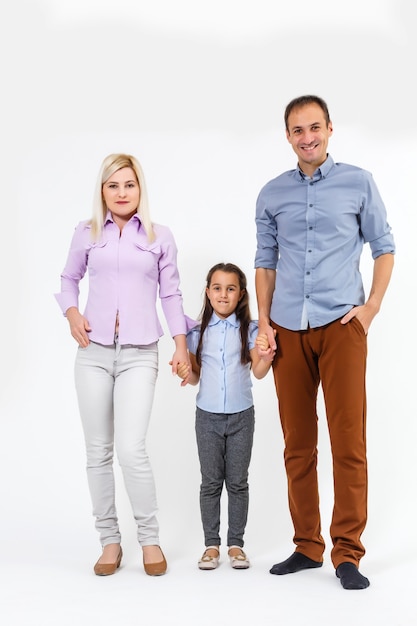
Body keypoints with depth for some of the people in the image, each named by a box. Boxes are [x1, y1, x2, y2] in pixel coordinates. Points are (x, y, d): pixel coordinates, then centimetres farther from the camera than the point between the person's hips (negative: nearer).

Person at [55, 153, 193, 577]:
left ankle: (149, 539, 7)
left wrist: (181, 344, 4)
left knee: (131, 449, -12)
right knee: (98, 450, 5)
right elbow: (69, 279, 20)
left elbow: (171, 294, 10)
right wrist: (71, 312, 2)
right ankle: (109, 541, 18)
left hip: (139, 354, -2)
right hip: (93, 352, 2)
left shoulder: (159, 237, 7)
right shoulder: (86, 234, 8)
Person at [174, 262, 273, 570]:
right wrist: (187, 373, -14)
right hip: (208, 416, 1)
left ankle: (236, 544, 16)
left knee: (238, 482, 6)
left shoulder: (249, 330, -4)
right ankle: (211, 544, 15)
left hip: (241, 416, -1)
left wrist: (265, 354, -31)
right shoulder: (199, 332, 1)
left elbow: (258, 372, -12)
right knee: (211, 482, 7)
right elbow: (196, 376, 7)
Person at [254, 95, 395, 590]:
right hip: (288, 331, 3)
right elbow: (265, 262, 15)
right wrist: (264, 321, 6)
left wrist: (371, 307, -3)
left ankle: (347, 553, 6)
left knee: (348, 442, -4)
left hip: (340, 325, -3)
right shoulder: (272, 194, 12)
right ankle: (307, 546, 19)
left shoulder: (358, 183, 5)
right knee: (297, 444, 7)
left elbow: (383, 248, 8)